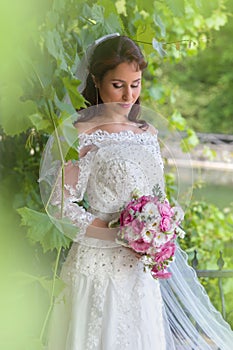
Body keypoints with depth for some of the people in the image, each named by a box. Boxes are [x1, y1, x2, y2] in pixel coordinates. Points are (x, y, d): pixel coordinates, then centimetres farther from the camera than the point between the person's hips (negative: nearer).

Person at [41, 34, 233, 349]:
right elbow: (62, 204, -12)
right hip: (100, 262, -5)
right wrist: (123, 233, -18)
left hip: (141, 267, 6)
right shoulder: (83, 135, -8)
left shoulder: (149, 134, 10)